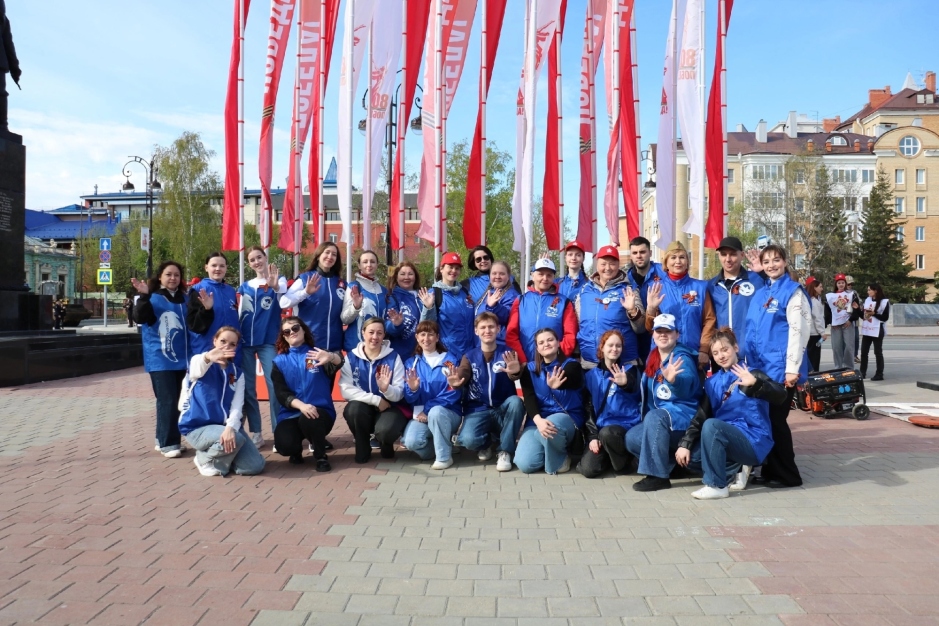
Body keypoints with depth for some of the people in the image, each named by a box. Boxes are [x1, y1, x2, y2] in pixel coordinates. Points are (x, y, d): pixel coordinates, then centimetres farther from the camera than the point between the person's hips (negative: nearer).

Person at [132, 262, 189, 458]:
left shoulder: (185, 300, 12)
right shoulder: (153, 298, -1)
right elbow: (140, 317, -18)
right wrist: (144, 296, -32)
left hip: (181, 358, 5)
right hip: (160, 359, -5)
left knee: (176, 400, 9)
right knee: (167, 400, -10)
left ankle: (163, 439, 20)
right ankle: (168, 443, -5)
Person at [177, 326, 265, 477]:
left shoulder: (238, 373, 6)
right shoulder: (198, 362, -5)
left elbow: (237, 407, -6)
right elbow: (196, 370, -33)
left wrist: (230, 427, -29)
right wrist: (208, 357, -59)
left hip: (224, 426, 4)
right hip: (197, 427, -4)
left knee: (255, 466, -12)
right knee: (236, 439, -33)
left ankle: (222, 456, 16)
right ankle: (205, 459, -2)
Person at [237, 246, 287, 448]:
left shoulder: (279, 280, 1)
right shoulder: (244, 286, 13)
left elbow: (284, 302, -22)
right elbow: (239, 314, 19)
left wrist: (275, 286, -43)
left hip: (268, 341, -4)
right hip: (245, 341, 4)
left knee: (274, 385, -8)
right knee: (247, 387, 5)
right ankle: (255, 433, 14)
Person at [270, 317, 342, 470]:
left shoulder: (318, 354, 3)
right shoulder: (279, 361, 8)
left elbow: (338, 362, -20)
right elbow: (281, 394, -3)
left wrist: (331, 357, -47)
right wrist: (301, 405, -23)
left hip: (319, 410, -1)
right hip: (290, 414, 2)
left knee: (308, 420, -36)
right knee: (285, 445, -26)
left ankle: (321, 456, -6)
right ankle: (296, 451, 14)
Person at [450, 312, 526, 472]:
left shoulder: (507, 352, -1)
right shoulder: (469, 356, 4)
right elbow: (461, 377, -14)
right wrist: (456, 383, -41)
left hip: (503, 409, 0)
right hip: (478, 409, 0)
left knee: (516, 401, -34)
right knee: (467, 439, -30)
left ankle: (504, 450, -14)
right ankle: (484, 445, 10)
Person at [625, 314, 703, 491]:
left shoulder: (682, 359, -14)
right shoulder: (652, 357, 9)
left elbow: (686, 385, -38)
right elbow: (647, 392, 23)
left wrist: (673, 379, -59)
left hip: (683, 416, -8)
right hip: (660, 421, 8)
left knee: (654, 417, -36)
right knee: (632, 438, -12)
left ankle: (658, 475, -30)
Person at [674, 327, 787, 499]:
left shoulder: (751, 374, -6)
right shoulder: (713, 382, 9)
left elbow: (781, 396, -23)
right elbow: (701, 416, 5)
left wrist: (754, 383, -42)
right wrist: (685, 444, -8)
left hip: (753, 441, -6)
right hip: (725, 436, 6)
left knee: (711, 425, -31)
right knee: (689, 455, -12)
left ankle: (717, 486, -21)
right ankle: (736, 468, 5)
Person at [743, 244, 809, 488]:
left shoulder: (793, 291, -6)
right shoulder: (761, 293, 15)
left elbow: (798, 331, -12)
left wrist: (792, 368, -17)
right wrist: (750, 362, 15)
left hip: (780, 367, -7)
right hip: (759, 367, 7)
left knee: (776, 419, -2)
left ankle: (787, 475, 10)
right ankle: (770, 470, 21)